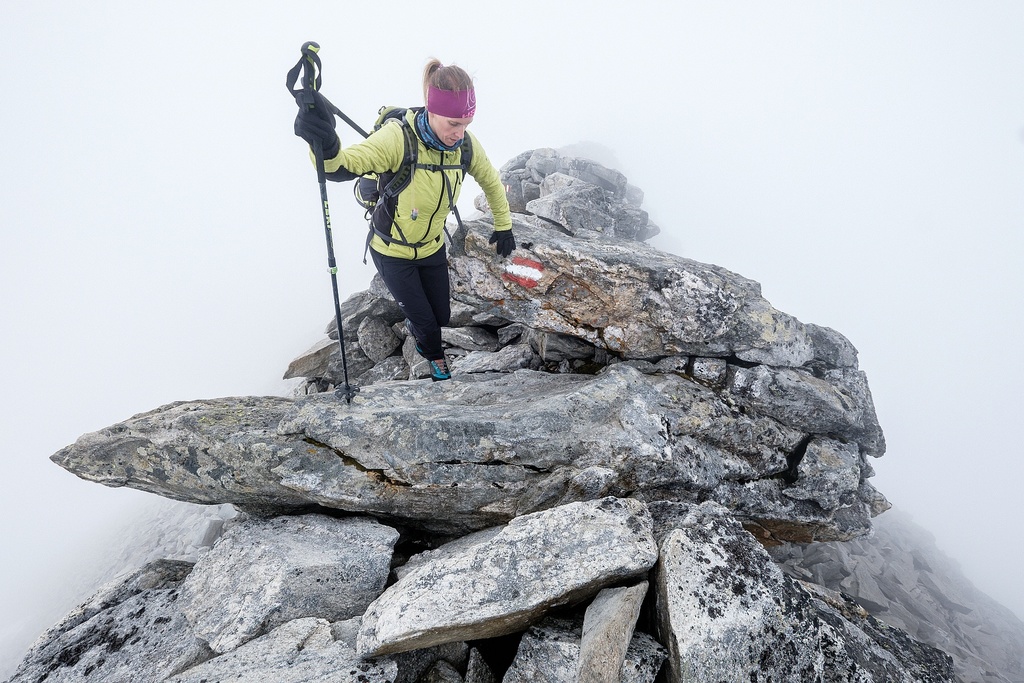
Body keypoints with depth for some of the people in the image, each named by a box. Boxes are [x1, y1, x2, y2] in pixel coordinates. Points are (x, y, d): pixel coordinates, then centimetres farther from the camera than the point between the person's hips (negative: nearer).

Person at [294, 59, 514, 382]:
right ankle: (435, 357, 44)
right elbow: (345, 164, -47)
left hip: (432, 247, 4)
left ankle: (414, 324, 56)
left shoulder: (465, 143, -17)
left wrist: (503, 225, 10)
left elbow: (491, 181, 3)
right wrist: (326, 146, -69)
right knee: (426, 322, 8)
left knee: (441, 315, 18)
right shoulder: (399, 138, -33)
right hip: (393, 253, -4)